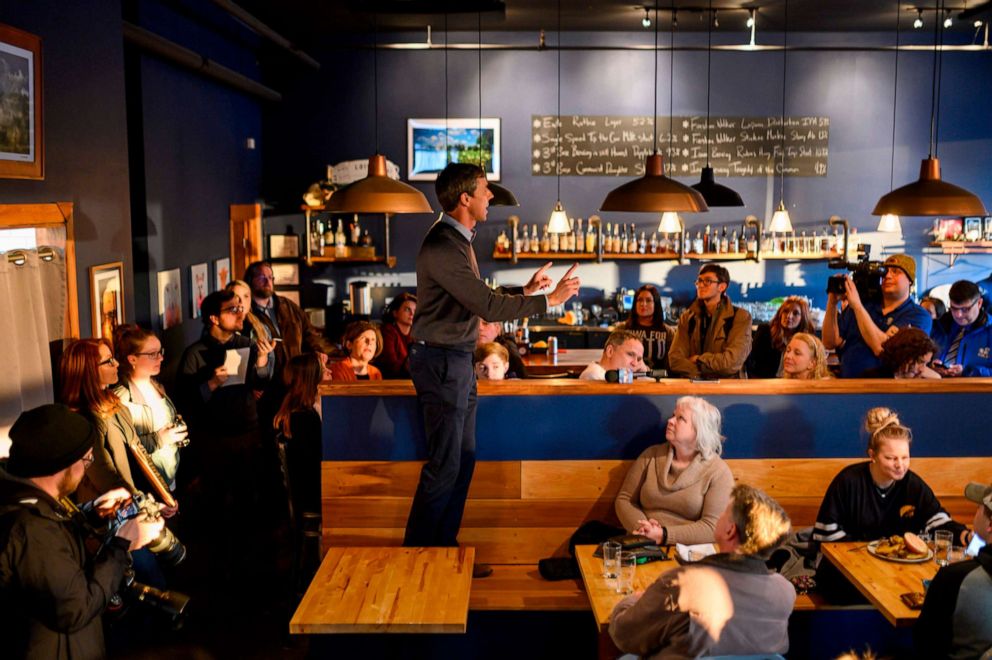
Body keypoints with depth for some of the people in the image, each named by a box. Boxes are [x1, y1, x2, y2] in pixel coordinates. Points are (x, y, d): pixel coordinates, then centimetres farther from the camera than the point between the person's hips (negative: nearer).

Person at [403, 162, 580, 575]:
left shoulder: (458, 240, 13)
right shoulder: (442, 246, -20)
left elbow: (479, 298, 18)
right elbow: (489, 307, -24)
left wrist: (525, 290, 16)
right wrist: (549, 300, -18)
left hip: (458, 361, 10)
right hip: (441, 360, -10)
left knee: (463, 460, 14)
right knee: (444, 464, -4)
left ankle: (443, 550, 24)